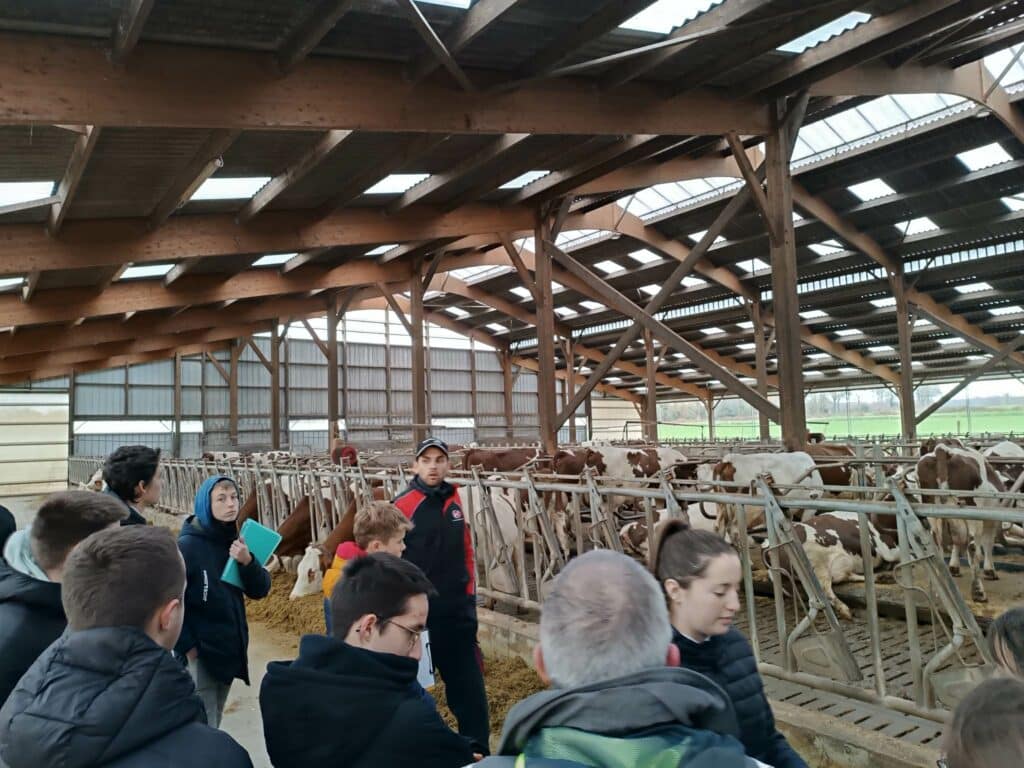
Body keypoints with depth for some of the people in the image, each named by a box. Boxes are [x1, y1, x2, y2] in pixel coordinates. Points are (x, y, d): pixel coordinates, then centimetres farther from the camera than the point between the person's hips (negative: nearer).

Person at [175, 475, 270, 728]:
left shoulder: (236, 541, 3)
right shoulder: (187, 546, -15)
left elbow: (260, 590, 0)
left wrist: (247, 561, -17)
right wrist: (186, 645, -13)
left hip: (230, 648, 6)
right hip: (199, 653, -6)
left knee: (213, 724, 19)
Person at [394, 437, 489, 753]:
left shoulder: (455, 501, 5)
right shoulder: (403, 505, -12)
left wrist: (470, 592, 12)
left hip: (457, 607, 4)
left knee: (467, 679, 9)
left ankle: (477, 747, 21)